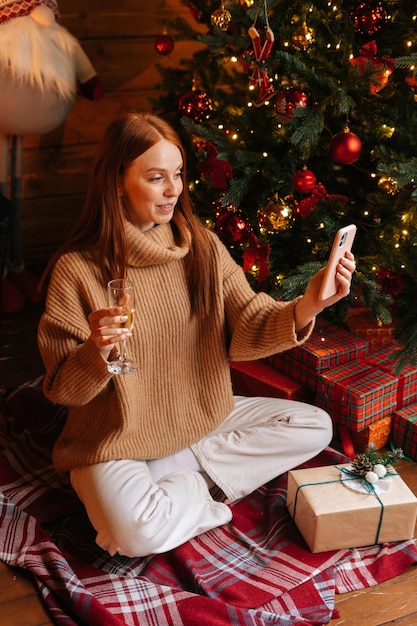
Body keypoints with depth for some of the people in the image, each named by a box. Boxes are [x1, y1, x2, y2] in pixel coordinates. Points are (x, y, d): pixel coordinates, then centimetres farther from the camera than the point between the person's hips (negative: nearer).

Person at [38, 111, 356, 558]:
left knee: (314, 427, -1)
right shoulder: (77, 269, -15)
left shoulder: (202, 246, -2)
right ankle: (205, 488, 0)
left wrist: (306, 306, -29)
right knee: (137, 534, -32)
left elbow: (246, 330, -10)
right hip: (119, 439, -5)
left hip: (203, 418, 6)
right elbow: (62, 388, -11)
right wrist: (96, 351, -33)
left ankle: (176, 480, -4)